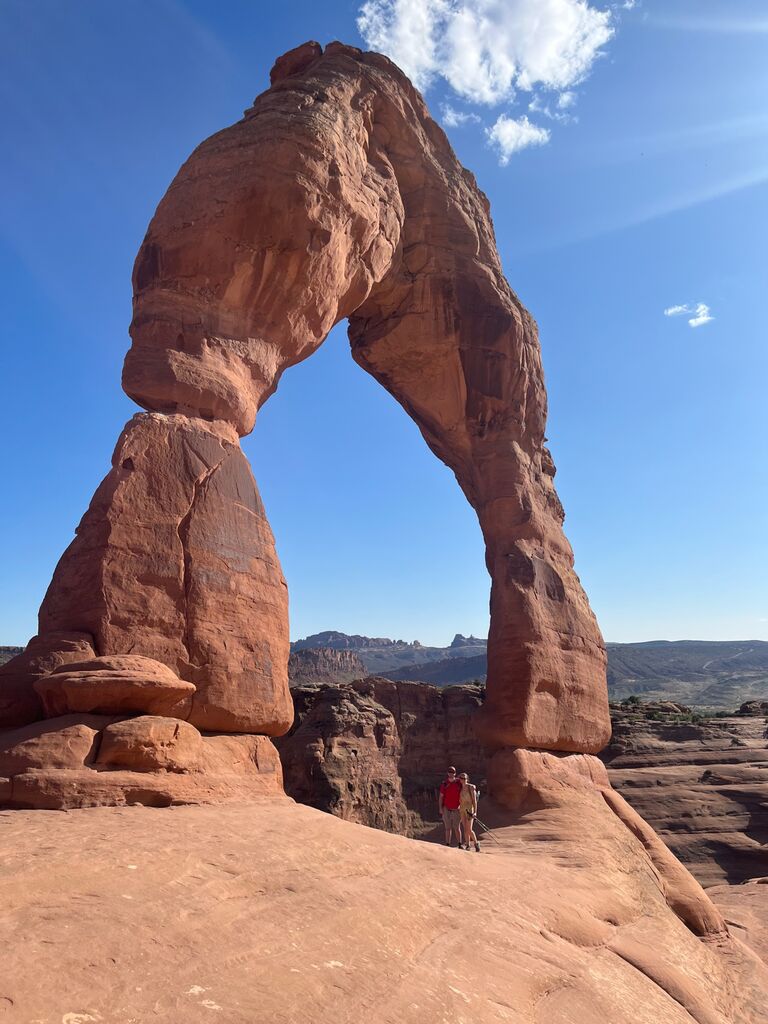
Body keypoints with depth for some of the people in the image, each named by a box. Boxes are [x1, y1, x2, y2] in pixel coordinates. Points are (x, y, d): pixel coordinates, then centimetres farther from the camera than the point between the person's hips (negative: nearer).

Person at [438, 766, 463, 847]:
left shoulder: (458, 782, -2)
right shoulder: (444, 784, -1)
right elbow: (441, 797, 3)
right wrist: (440, 809, -3)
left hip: (456, 809, -1)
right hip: (447, 809, 1)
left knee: (457, 828, -1)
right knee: (448, 828, 5)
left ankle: (460, 844, 11)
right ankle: (447, 845, 11)